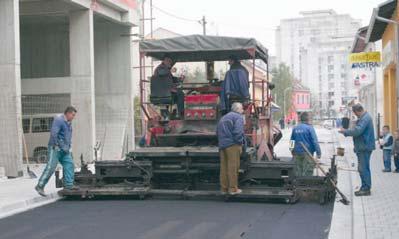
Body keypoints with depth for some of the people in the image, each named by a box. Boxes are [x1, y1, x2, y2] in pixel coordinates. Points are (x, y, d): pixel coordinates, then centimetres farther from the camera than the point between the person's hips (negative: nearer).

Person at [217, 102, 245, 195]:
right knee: (233, 167, -4)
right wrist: (240, 144, -9)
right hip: (232, 145, -8)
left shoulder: (223, 118, 22)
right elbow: (238, 132, -16)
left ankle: (224, 188, 13)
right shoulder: (238, 117, -4)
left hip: (222, 145, 8)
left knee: (224, 167, 9)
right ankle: (233, 189, -2)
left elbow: (218, 132, 20)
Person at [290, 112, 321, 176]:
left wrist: (293, 151, 25)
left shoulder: (295, 128, 7)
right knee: (307, 173, -3)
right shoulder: (309, 128, -10)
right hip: (307, 153, -6)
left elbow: (292, 140, 14)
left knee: (298, 172, 10)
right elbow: (315, 141, -13)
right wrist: (318, 152, -10)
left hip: (297, 153, 6)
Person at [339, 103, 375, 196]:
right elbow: (358, 130, 18)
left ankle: (366, 189, -3)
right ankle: (364, 188, 22)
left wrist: (345, 131, -14)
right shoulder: (363, 117, 17)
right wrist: (346, 131, 7)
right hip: (363, 147, 11)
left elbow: (357, 131, -25)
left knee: (363, 168, -7)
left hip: (364, 147, -11)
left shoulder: (365, 118, -17)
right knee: (363, 168, 15)